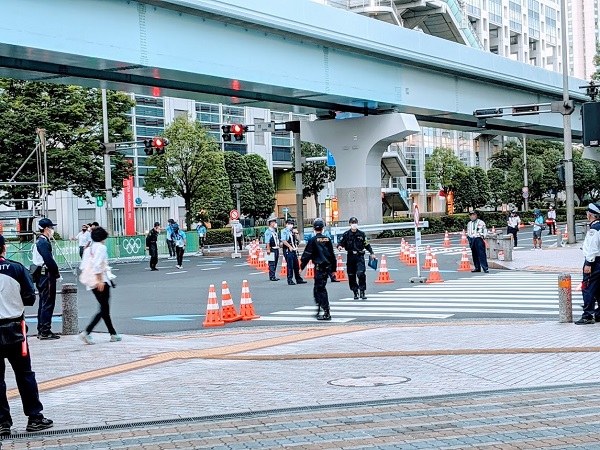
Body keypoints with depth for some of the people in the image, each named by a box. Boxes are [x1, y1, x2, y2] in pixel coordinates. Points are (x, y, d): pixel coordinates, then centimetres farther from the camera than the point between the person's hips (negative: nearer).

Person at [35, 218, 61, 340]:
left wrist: (55, 273, 13)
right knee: (48, 303, -7)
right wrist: (57, 274, -11)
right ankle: (45, 331, -5)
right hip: (47, 276, -11)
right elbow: (49, 260, -21)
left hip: (42, 277, 11)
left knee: (43, 303, 15)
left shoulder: (39, 241, 16)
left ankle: (41, 330, 20)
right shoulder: (44, 242, -17)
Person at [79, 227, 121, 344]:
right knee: (104, 310, -4)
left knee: (105, 309, 15)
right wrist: (100, 280, -20)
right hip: (101, 282, -9)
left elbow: (83, 266, 9)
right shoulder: (101, 247, -10)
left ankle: (113, 334, 21)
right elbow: (97, 265, -21)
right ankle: (87, 332, -18)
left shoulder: (88, 249, 12)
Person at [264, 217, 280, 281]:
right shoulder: (268, 231, -10)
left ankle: (273, 276, 17)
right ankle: (272, 277, -5)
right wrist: (268, 249, -22)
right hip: (272, 250, -9)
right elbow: (267, 241, -16)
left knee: (275, 264, 11)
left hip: (276, 249, 9)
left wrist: (278, 247, 22)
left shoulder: (275, 231, 19)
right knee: (272, 264, -7)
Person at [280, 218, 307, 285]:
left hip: (294, 250, 8)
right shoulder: (284, 231, -5)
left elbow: (297, 239, 18)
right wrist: (290, 247, -16)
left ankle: (299, 279, 17)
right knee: (290, 265, -8)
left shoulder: (293, 231, 18)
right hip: (288, 250, -8)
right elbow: (284, 241, -15)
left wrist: (296, 233, 3)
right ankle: (290, 280, -3)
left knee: (296, 265, 11)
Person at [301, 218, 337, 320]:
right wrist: (333, 269, 20)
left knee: (320, 289, -5)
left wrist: (302, 267, 2)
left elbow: (307, 254, -7)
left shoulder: (313, 240, -8)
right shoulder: (327, 239, 8)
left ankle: (327, 313, -10)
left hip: (319, 267, -6)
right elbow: (332, 254, 13)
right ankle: (319, 310, 24)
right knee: (318, 288, 18)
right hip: (327, 267, 6)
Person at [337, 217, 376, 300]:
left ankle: (362, 291, -8)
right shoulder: (346, 234, 5)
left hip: (360, 256, -1)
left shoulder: (361, 234, 7)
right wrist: (340, 246, -21)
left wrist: (372, 253, 6)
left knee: (361, 273, -17)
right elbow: (341, 242, 3)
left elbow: (367, 245, 13)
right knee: (351, 275, 4)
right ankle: (355, 292, 16)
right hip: (350, 256, 1)